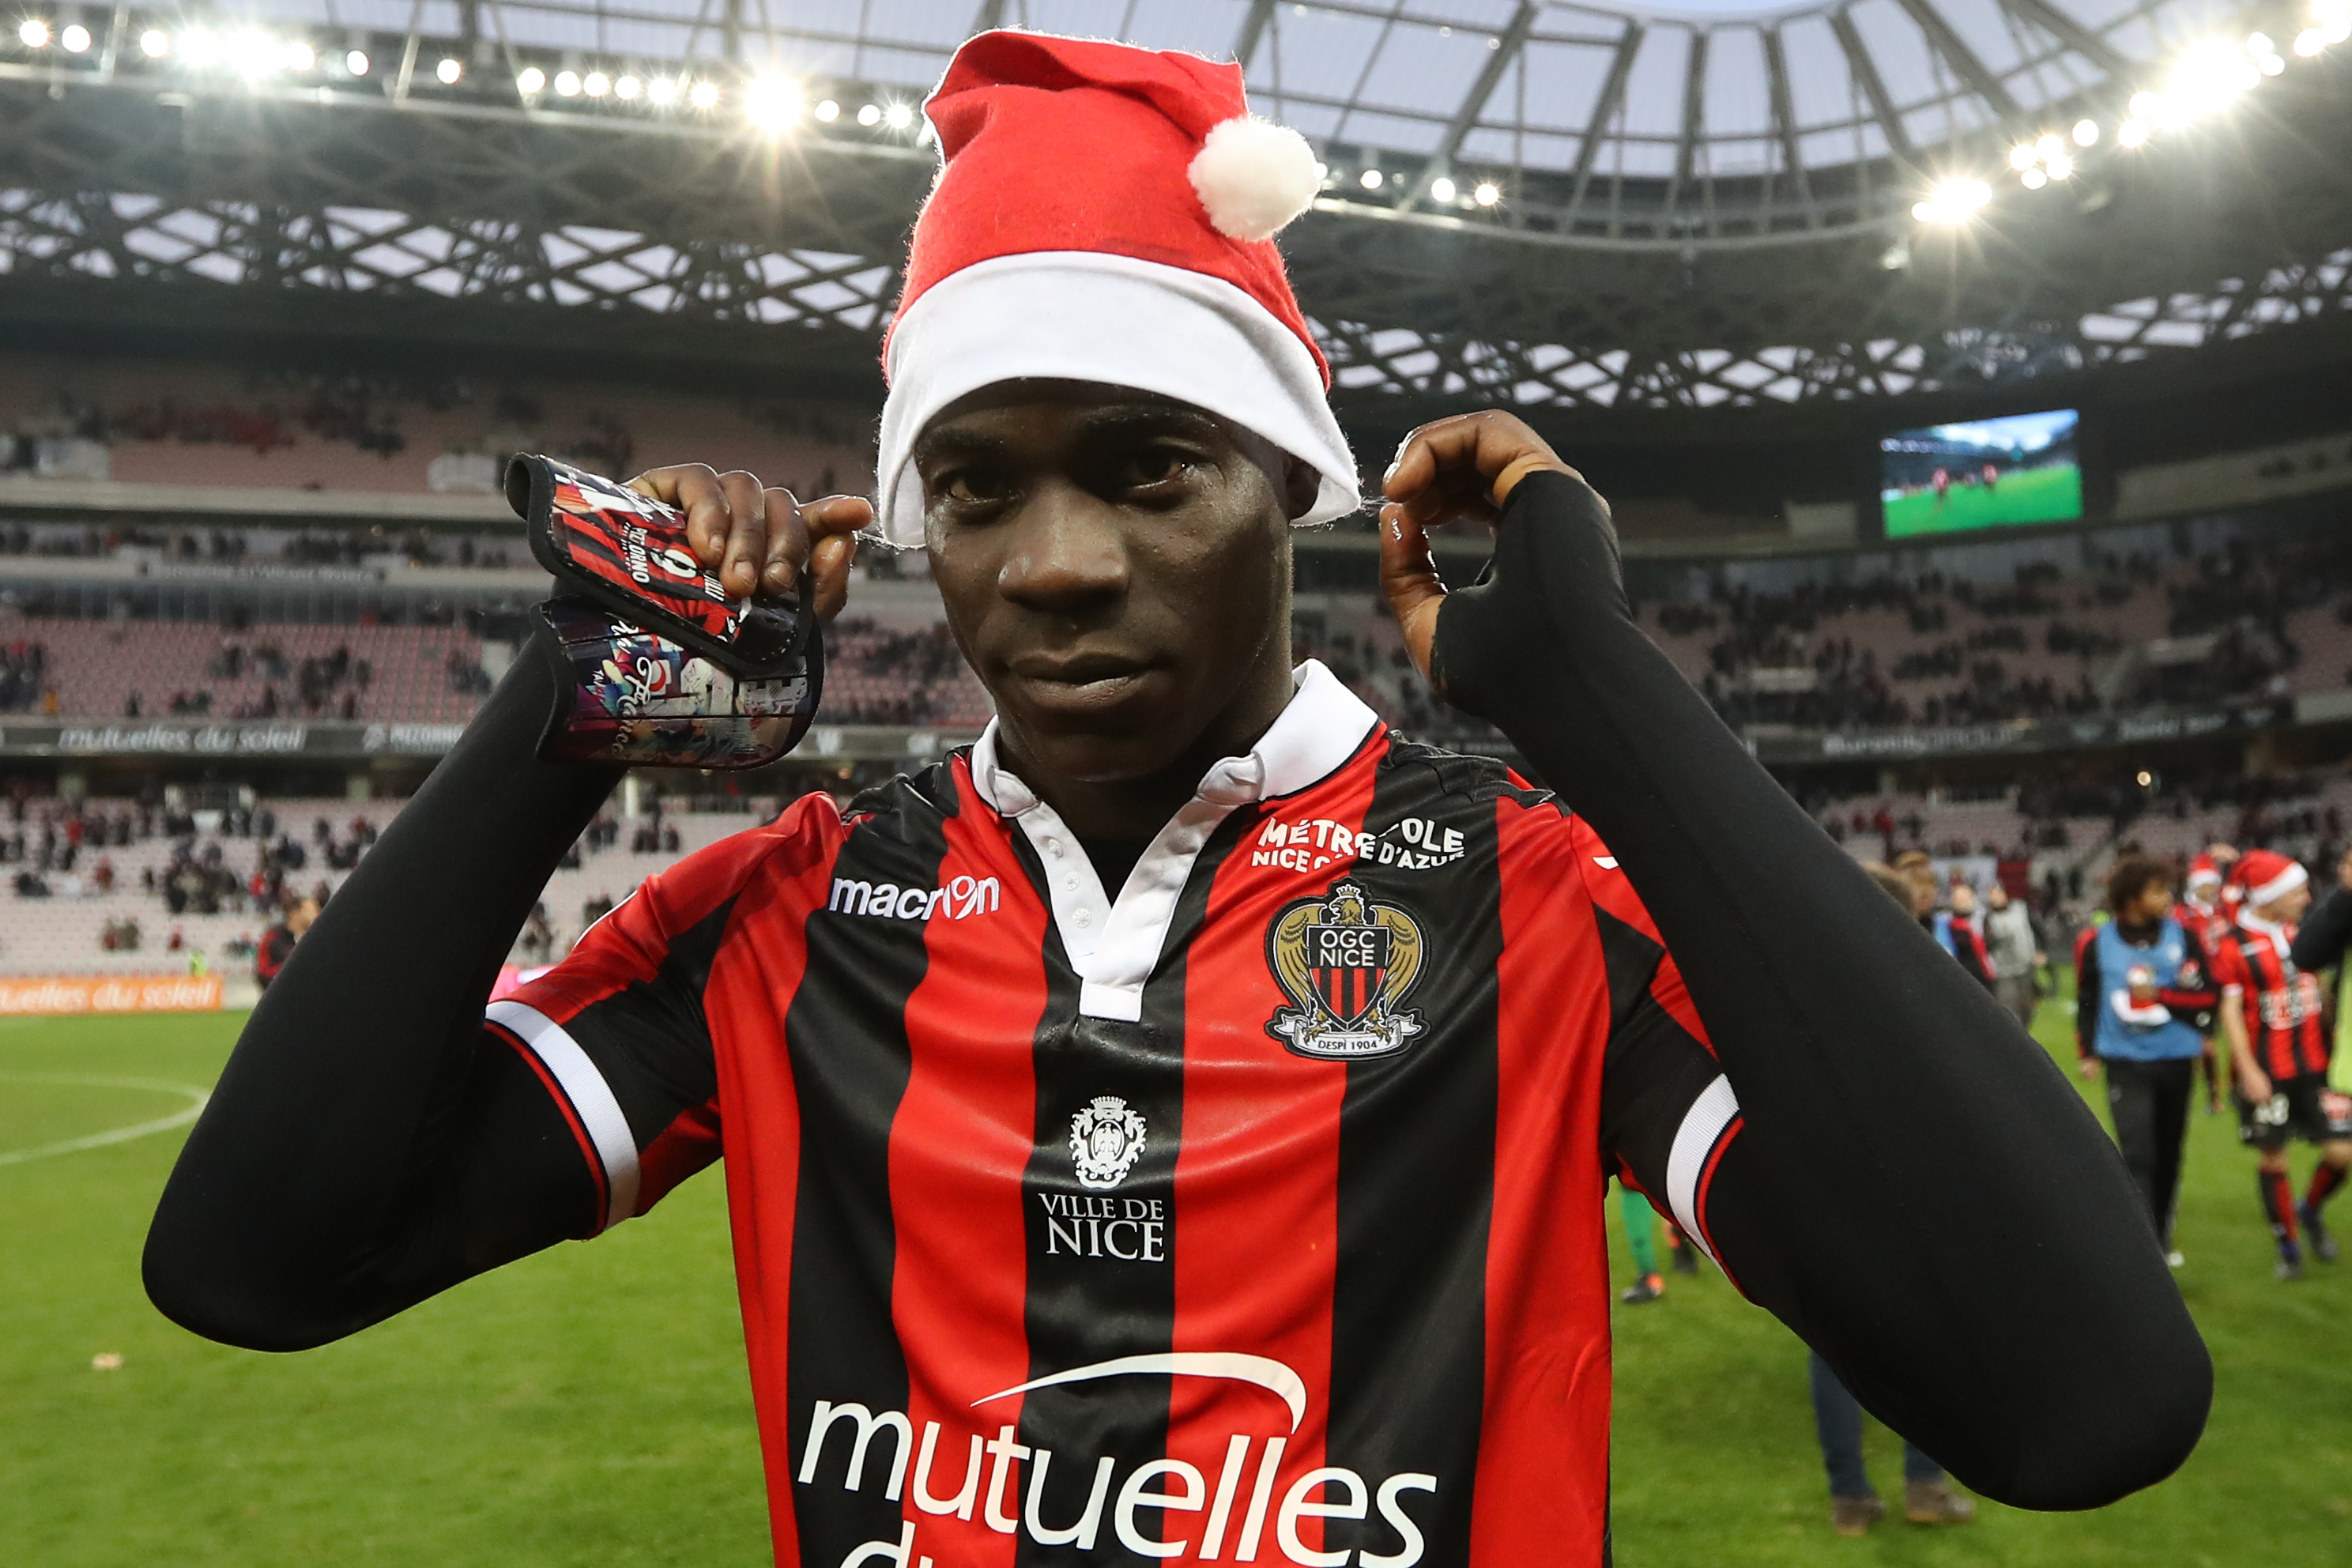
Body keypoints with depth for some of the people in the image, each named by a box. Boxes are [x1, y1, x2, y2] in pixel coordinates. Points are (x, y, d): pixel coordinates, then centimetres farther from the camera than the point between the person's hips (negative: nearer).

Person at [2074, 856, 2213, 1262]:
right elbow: (2086, 1000, 7)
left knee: (2168, 1157, 14)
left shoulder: (2181, 935, 0)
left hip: (2176, 1060, 3)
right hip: (2125, 1063, -3)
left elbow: (2207, 996, -1)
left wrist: (2160, 996, -14)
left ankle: (2159, 1240, 31)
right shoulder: (2097, 942, -3)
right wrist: (2088, 1053, 3)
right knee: (2137, 1156, -13)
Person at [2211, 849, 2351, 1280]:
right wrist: (2248, 1070, -16)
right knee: (2272, 1159, 5)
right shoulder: (2234, 945, -12)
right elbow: (2230, 1013, -11)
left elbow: (2315, 992, 17)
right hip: (2265, 1074, -5)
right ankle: (2288, 1245, 21)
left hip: (2314, 1066, 5)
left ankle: (2311, 1211, 28)